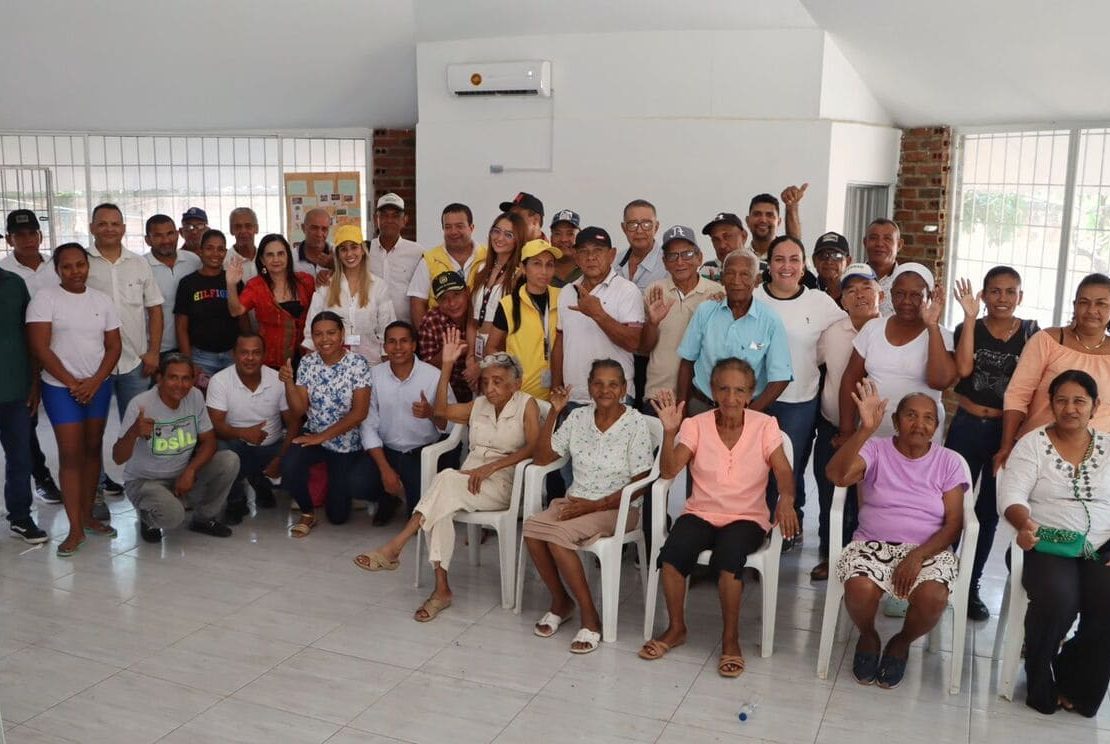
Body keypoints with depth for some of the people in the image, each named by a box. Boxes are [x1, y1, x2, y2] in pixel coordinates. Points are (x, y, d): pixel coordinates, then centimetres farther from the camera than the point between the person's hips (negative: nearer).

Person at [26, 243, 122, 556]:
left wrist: (95, 381, -9)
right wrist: (72, 383, -12)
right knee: (70, 454, -6)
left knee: (92, 449, 9)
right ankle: (75, 529, -2)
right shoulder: (44, 298, -6)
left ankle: (88, 515, 20)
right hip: (61, 387, -4)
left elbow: (114, 346, 4)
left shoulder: (102, 300, 5)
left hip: (98, 386, 4)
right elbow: (40, 348, -11)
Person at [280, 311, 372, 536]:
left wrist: (323, 436, -18)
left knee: (338, 515, 0)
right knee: (289, 466, -31)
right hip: (313, 435, 2)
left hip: (347, 443, -2)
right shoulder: (307, 362, -3)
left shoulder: (358, 363, -14)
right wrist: (288, 382, -21)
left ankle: (343, 489, 38)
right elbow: (298, 411, -5)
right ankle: (308, 513, -1)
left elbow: (359, 412, -17)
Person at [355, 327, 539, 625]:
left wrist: (490, 467, -18)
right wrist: (447, 365, 6)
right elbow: (441, 410, 14)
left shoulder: (526, 404, 3)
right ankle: (441, 588, -29)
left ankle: (393, 548, -34)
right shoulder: (478, 405, 21)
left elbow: (534, 447, -10)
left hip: (502, 485, -5)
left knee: (447, 478, -34)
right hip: (468, 483, 5)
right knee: (442, 506, -31)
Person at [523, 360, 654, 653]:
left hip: (618, 507, -5)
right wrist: (554, 412, -3)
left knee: (557, 533, -30)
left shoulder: (636, 423, -8)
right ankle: (560, 601, -2)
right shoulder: (578, 417, 6)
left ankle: (589, 617, -16)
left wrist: (595, 505, -17)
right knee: (531, 526, -25)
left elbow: (640, 484, -10)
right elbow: (541, 458, 6)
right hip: (576, 501, 5)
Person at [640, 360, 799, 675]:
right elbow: (668, 471, -11)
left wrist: (786, 499, -36)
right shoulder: (697, 425, -1)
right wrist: (670, 431, -27)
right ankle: (676, 628, -3)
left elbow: (784, 473, -14)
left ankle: (730, 638, -11)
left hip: (747, 517, -1)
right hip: (701, 513, 2)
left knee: (728, 555, -34)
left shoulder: (765, 426, -4)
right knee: (672, 552, -28)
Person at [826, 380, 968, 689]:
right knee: (860, 588, -33)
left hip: (929, 550, 1)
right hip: (873, 544, -1)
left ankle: (901, 643, 6)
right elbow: (837, 475, -19)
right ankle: (868, 637, 5)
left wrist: (917, 557, -17)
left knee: (933, 597, -31)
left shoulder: (948, 461, 5)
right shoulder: (876, 449, 1)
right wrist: (865, 429, -31)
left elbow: (954, 523, -1)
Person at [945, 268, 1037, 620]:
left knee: (989, 512, 11)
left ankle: (971, 585, 23)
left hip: (1009, 431, 1)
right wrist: (970, 318, -18)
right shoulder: (968, 328, -2)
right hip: (967, 427, -1)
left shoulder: (1032, 333, 0)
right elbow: (963, 369, -18)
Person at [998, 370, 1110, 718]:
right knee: (1058, 602, -32)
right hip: (1048, 546, -3)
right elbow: (1012, 496, -7)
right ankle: (1041, 686, -4)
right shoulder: (1032, 443, 2)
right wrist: (1024, 524, -29)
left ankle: (1075, 686, 2)